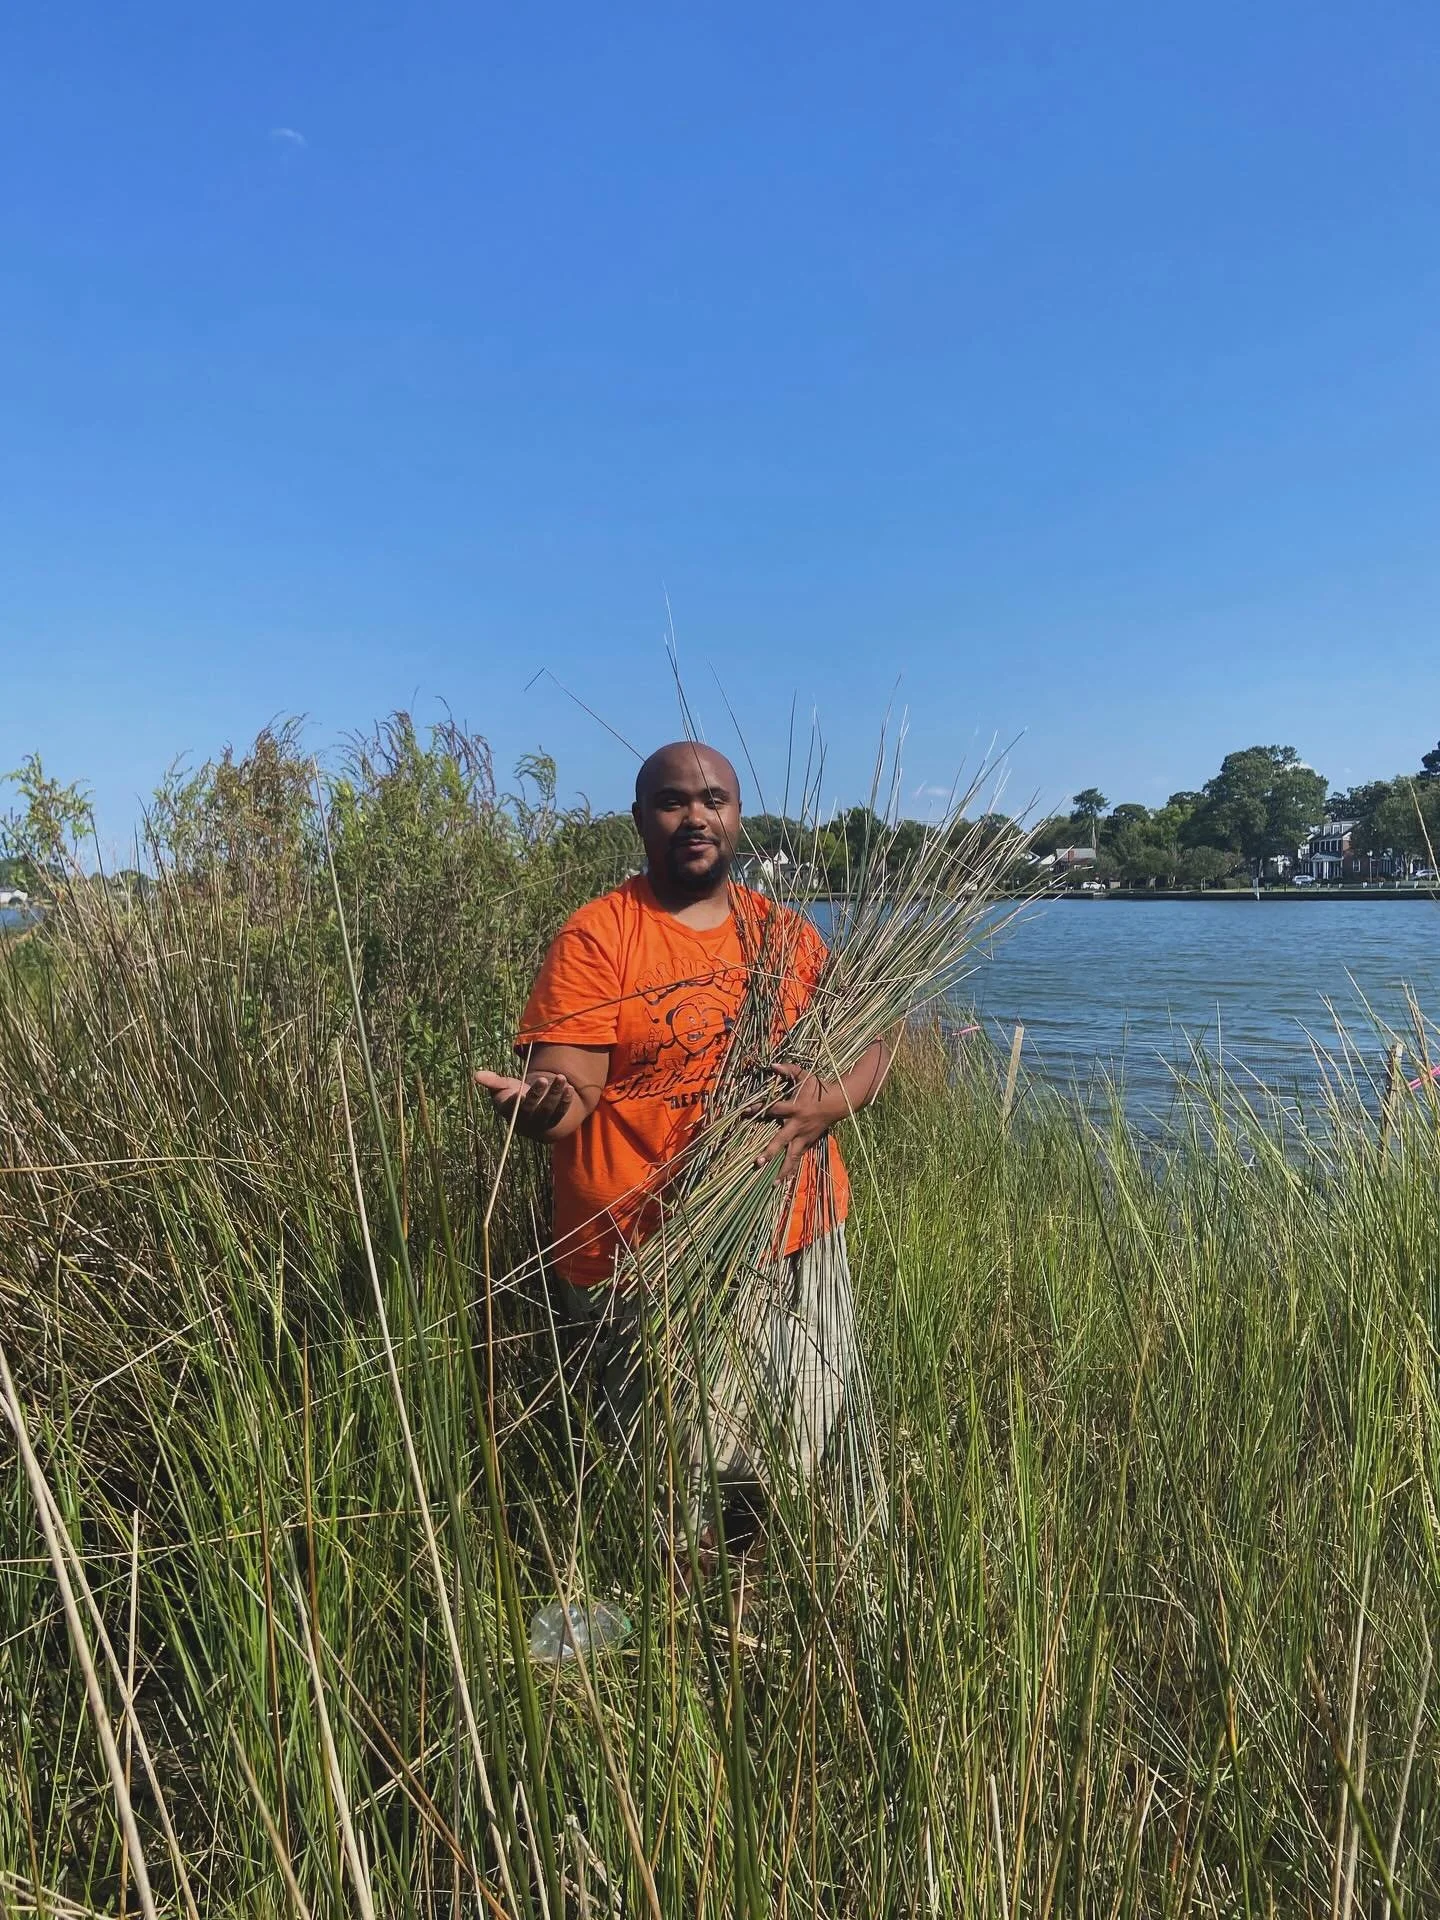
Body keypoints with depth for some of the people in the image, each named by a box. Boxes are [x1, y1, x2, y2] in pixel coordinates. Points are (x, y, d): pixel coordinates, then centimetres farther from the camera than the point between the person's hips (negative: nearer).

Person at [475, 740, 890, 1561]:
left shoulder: (784, 931, 9)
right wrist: (539, 1104, -36)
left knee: (795, 1477, 18)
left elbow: (869, 1040, 12)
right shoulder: (596, 935, -7)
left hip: (798, 1244, 5)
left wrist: (832, 1100, -10)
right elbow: (568, 1092, -13)